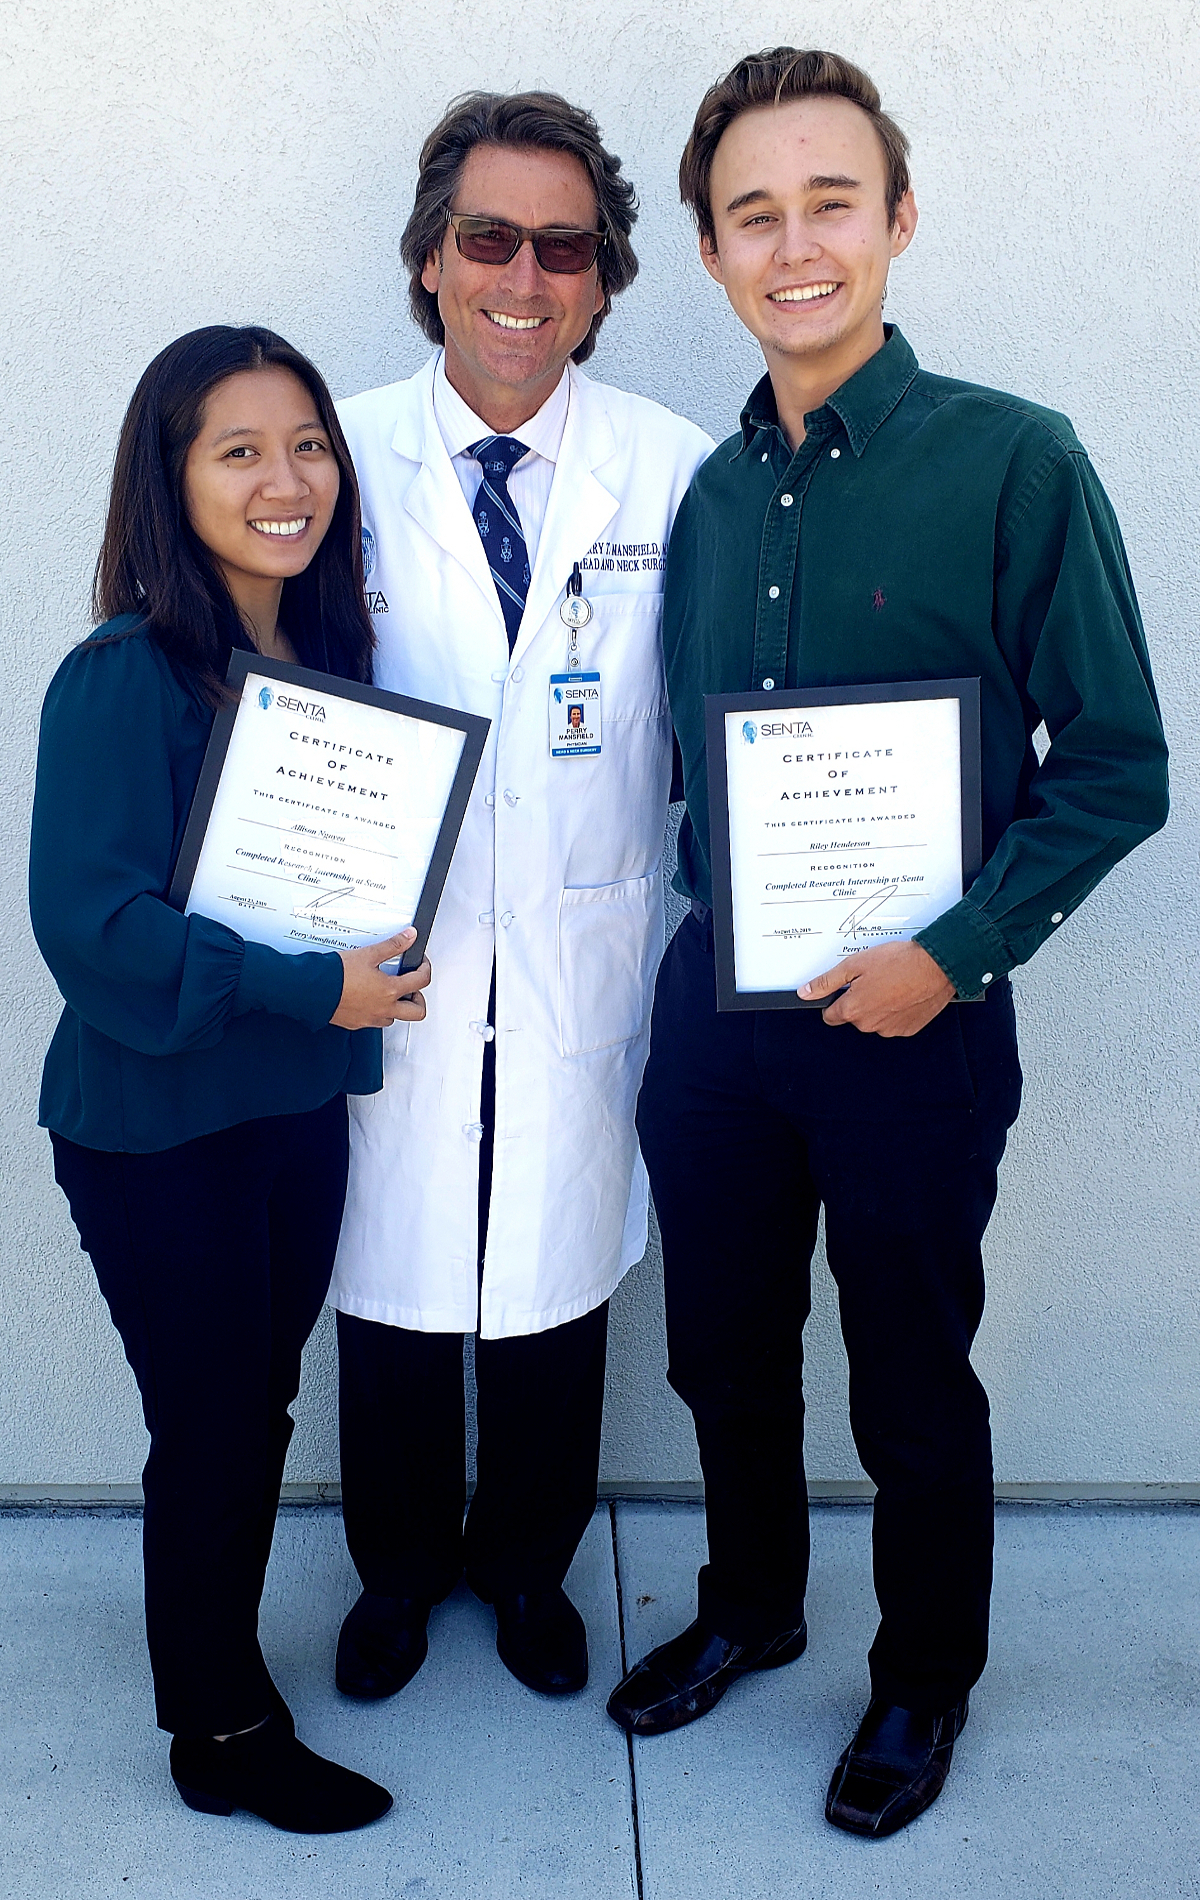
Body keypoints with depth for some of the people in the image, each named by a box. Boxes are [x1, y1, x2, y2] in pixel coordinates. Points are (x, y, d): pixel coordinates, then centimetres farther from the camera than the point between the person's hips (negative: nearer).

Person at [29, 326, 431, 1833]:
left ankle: (223, 1666, 40)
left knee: (260, 1406, 18)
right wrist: (307, 986, -24)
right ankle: (223, 1736, 29)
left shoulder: (330, 660, 3)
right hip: (157, 1129, -6)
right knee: (209, 1427, 8)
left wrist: (381, 955, -4)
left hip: (300, 1103, 6)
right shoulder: (124, 678, -18)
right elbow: (88, 918, -23)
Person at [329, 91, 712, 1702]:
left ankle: (529, 1562, 43)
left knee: (559, 1284, 15)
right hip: (389, 966, 0)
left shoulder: (674, 473, -2)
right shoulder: (346, 461, -2)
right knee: (392, 1283, 14)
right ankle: (400, 1565, 41)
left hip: (585, 972, 0)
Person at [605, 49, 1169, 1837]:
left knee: (913, 1387, 13)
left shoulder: (1013, 460, -11)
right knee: (723, 1348, 19)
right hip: (716, 1004, 5)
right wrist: (708, 926, 4)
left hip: (914, 1019, -4)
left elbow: (1116, 764, -11)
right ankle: (749, 1606, 45)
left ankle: (924, 1681, 38)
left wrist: (956, 953, -18)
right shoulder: (713, 492, 5)